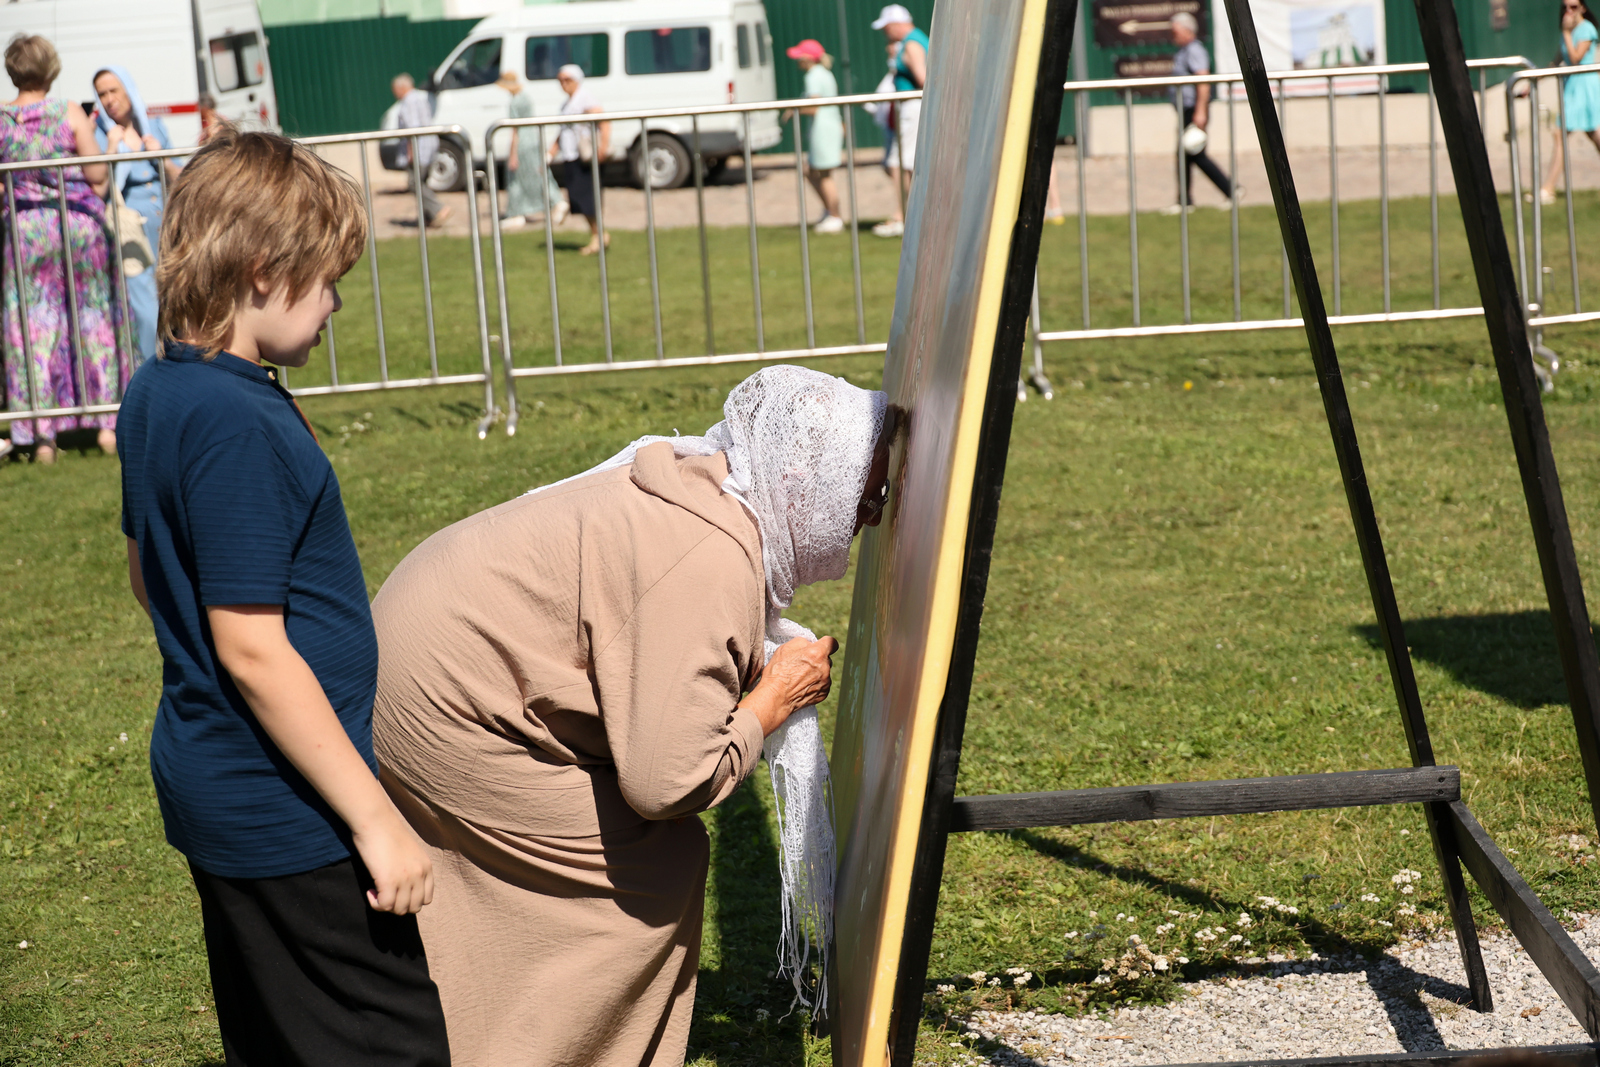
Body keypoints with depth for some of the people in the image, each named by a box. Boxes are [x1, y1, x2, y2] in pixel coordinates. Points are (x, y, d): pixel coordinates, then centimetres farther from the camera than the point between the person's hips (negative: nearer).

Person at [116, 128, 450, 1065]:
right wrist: (374, 817, -19)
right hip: (287, 810, -10)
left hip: (209, 776, 10)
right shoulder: (239, 427, -23)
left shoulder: (156, 392, 6)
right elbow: (250, 646, -25)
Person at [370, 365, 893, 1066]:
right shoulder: (710, 562, -28)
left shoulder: (703, 490, 3)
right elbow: (665, 782, -29)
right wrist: (773, 699, -14)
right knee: (659, 865, -4)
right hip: (447, 712, -10)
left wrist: (757, 670, 5)